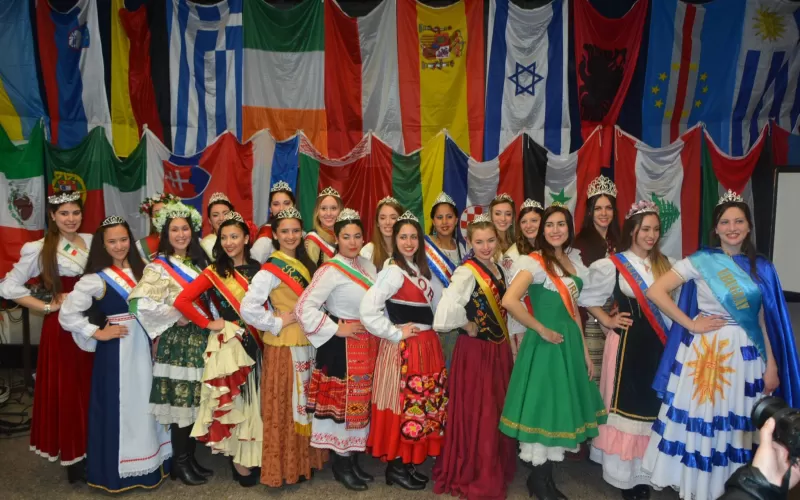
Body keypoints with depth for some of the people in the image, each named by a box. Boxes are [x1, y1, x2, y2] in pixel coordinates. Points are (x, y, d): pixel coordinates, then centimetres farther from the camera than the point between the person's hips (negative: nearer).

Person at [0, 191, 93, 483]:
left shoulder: (91, 241, 4)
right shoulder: (39, 249, -8)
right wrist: (47, 306, -10)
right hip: (62, 328, -4)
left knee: (91, 389, 10)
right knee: (66, 391, 5)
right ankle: (73, 459, 18)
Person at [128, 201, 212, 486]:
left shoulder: (198, 263, 12)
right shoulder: (159, 267, -9)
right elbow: (139, 303, -21)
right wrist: (175, 315, -16)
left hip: (199, 338, 6)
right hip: (176, 341, -6)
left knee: (195, 400, 11)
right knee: (180, 400, -2)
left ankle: (190, 457, 22)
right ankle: (180, 462, 12)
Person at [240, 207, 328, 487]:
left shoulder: (305, 263, 8)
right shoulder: (271, 270, -15)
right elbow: (248, 308, -24)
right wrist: (278, 323, -17)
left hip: (307, 344, 7)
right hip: (283, 347, -7)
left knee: (305, 403, 16)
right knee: (285, 407, 3)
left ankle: (305, 459, 31)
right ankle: (285, 467, 17)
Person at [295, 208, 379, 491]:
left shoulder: (367, 266, 7)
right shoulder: (331, 270, -15)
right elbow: (303, 308, -22)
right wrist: (336, 330, -17)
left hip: (367, 345, 7)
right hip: (343, 347, -7)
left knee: (360, 403, 14)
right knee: (342, 402, 3)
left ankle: (354, 460, 29)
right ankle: (341, 465, 19)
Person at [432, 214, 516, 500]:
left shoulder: (497, 267, 5)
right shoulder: (467, 272, -21)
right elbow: (447, 307, -36)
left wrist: (510, 339, 12)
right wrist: (467, 325, -20)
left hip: (499, 348, 8)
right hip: (475, 351, -8)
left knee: (497, 411, 19)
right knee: (477, 415, 3)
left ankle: (495, 471, 38)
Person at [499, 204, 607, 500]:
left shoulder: (573, 262, 10)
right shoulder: (534, 262, -14)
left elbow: (574, 310, 15)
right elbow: (509, 301, -29)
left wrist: (584, 350, 13)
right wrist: (541, 329, -18)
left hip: (570, 343, 8)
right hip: (546, 344, -7)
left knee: (561, 408, 13)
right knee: (543, 408, 1)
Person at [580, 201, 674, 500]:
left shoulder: (665, 264, 8)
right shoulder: (613, 264, -5)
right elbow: (587, 297, 0)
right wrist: (607, 321, -4)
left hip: (659, 344, 4)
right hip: (628, 343, -4)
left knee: (652, 405, 10)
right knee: (627, 404, 2)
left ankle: (645, 472, 24)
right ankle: (625, 473, 15)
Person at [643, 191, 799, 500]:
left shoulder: (761, 268, 6)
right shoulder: (701, 261, -7)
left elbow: (764, 320, 8)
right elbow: (655, 291, -13)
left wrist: (772, 366, 4)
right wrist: (690, 324, -12)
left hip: (746, 355, 4)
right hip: (704, 352, -3)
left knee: (738, 424, 11)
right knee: (699, 419, 4)